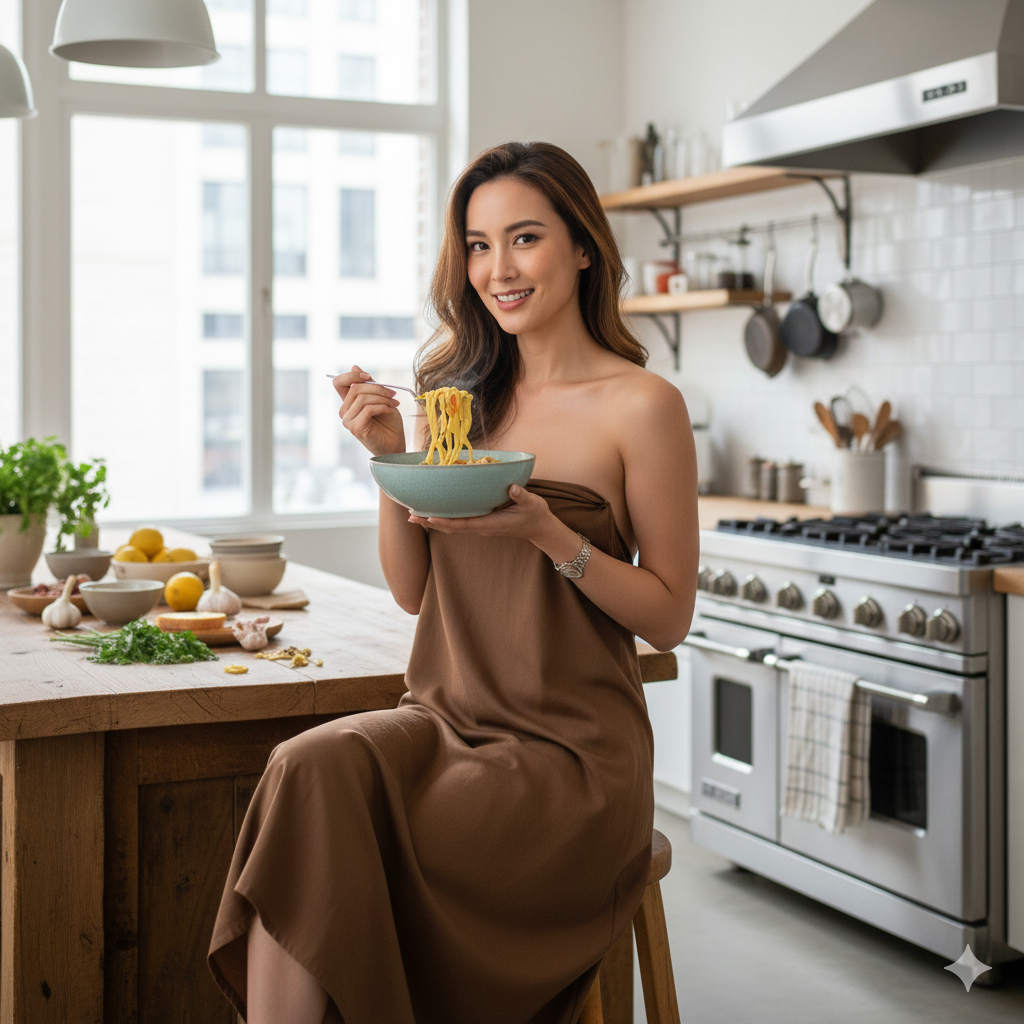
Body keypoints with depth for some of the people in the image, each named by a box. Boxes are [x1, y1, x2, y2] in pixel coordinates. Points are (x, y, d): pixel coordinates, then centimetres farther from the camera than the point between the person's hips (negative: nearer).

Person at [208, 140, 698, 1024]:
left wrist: (547, 533, -18)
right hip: (447, 718, 5)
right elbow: (414, 588, 13)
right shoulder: (460, 393, 11)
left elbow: (669, 618, -4)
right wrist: (390, 457, -2)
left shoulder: (640, 406, -6)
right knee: (313, 766, -27)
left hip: (570, 749, -4)